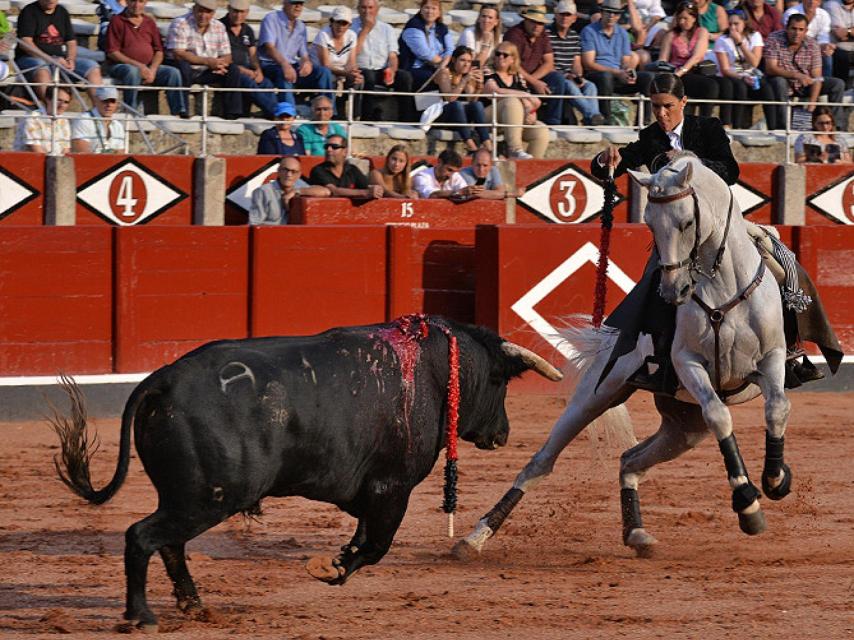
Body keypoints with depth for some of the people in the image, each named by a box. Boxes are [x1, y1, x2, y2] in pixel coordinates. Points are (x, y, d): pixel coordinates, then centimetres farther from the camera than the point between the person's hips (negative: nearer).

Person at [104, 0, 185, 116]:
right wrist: (137, 65, -17)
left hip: (149, 67, 4)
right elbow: (112, 52, -7)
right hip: (121, 66, -4)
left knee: (173, 72, -18)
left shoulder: (149, 22, 16)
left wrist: (152, 70, -8)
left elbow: (159, 51, 13)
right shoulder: (117, 21, 1)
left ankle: (179, 111, -22)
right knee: (132, 71, -38)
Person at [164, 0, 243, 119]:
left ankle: (231, 113, -11)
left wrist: (220, 64, -22)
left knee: (233, 69, -12)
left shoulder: (219, 27, 6)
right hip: (186, 70, -5)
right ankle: (182, 109, -33)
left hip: (205, 73, 5)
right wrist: (207, 61, -29)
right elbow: (178, 54, -23)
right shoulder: (180, 24, -12)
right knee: (182, 65, -37)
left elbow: (226, 56, 5)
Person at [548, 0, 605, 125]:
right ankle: (591, 114, -49)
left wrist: (578, 76, -6)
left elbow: (576, 63, 16)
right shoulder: (546, 34, -5)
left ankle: (590, 118, -41)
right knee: (570, 86, -34)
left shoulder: (575, 36, 17)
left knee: (590, 86, -21)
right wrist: (565, 76, -16)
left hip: (570, 77, 6)